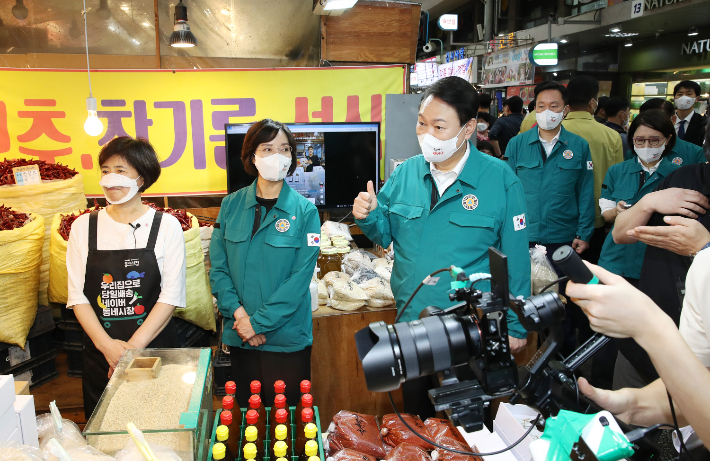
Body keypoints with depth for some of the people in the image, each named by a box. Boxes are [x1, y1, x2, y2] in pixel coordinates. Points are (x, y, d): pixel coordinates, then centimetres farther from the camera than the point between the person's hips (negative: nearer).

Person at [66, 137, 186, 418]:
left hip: (155, 350, -2)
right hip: (98, 353, 2)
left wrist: (135, 346, -14)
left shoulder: (166, 226, -3)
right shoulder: (83, 227, 4)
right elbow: (77, 295, 1)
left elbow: (171, 295, -7)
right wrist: (106, 345, -11)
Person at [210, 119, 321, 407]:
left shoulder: (304, 210, -6)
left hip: (286, 337, -2)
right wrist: (237, 312, -12)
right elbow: (218, 266, 1)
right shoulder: (232, 205, 2)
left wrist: (259, 321, -14)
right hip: (240, 336, 3)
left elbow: (300, 277, -12)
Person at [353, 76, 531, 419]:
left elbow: (515, 259, -8)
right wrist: (369, 216, -15)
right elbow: (386, 235, 7)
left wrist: (515, 326, -5)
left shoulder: (500, 179, -12)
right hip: (410, 321, 4)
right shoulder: (406, 173, -1)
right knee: (415, 419, 23)